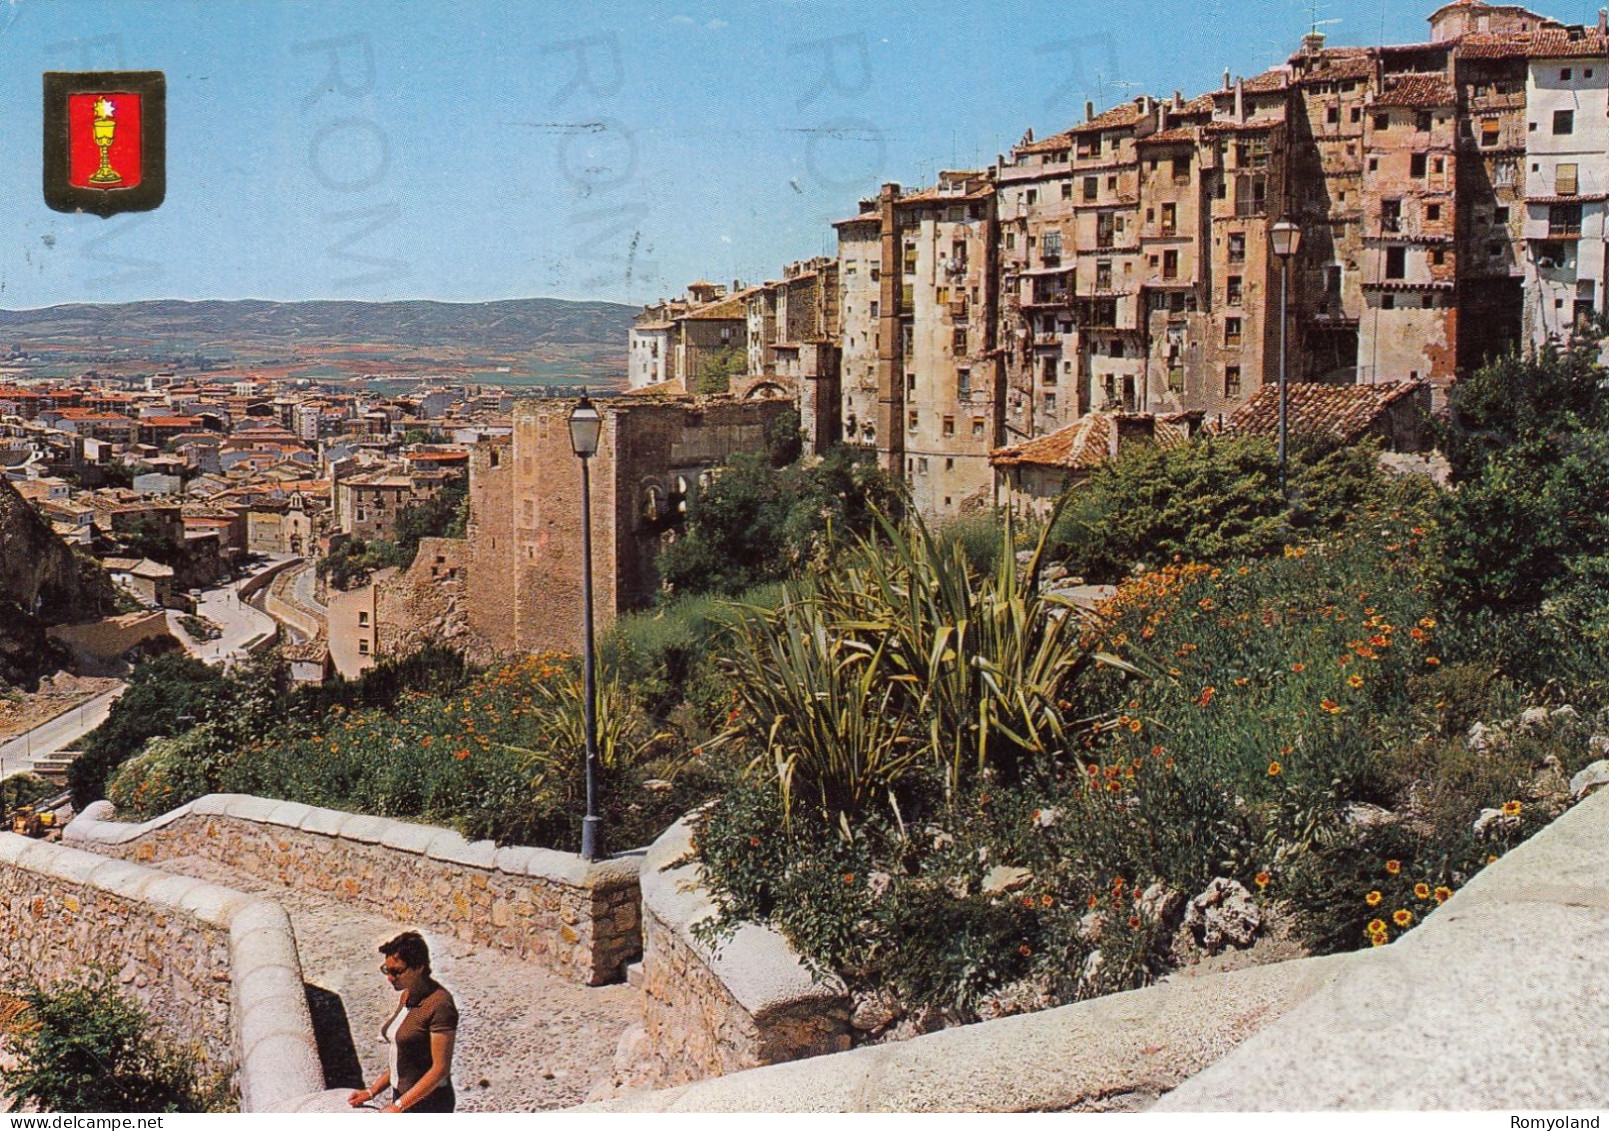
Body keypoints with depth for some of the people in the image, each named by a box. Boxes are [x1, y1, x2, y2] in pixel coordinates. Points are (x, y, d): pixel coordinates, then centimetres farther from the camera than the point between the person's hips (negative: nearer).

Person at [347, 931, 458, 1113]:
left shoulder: (439, 1005, -20)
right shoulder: (407, 996, 7)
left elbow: (440, 1069, -21)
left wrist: (399, 1105, -20)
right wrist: (372, 1091, 9)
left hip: (428, 1104, -9)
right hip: (404, 1099, 9)